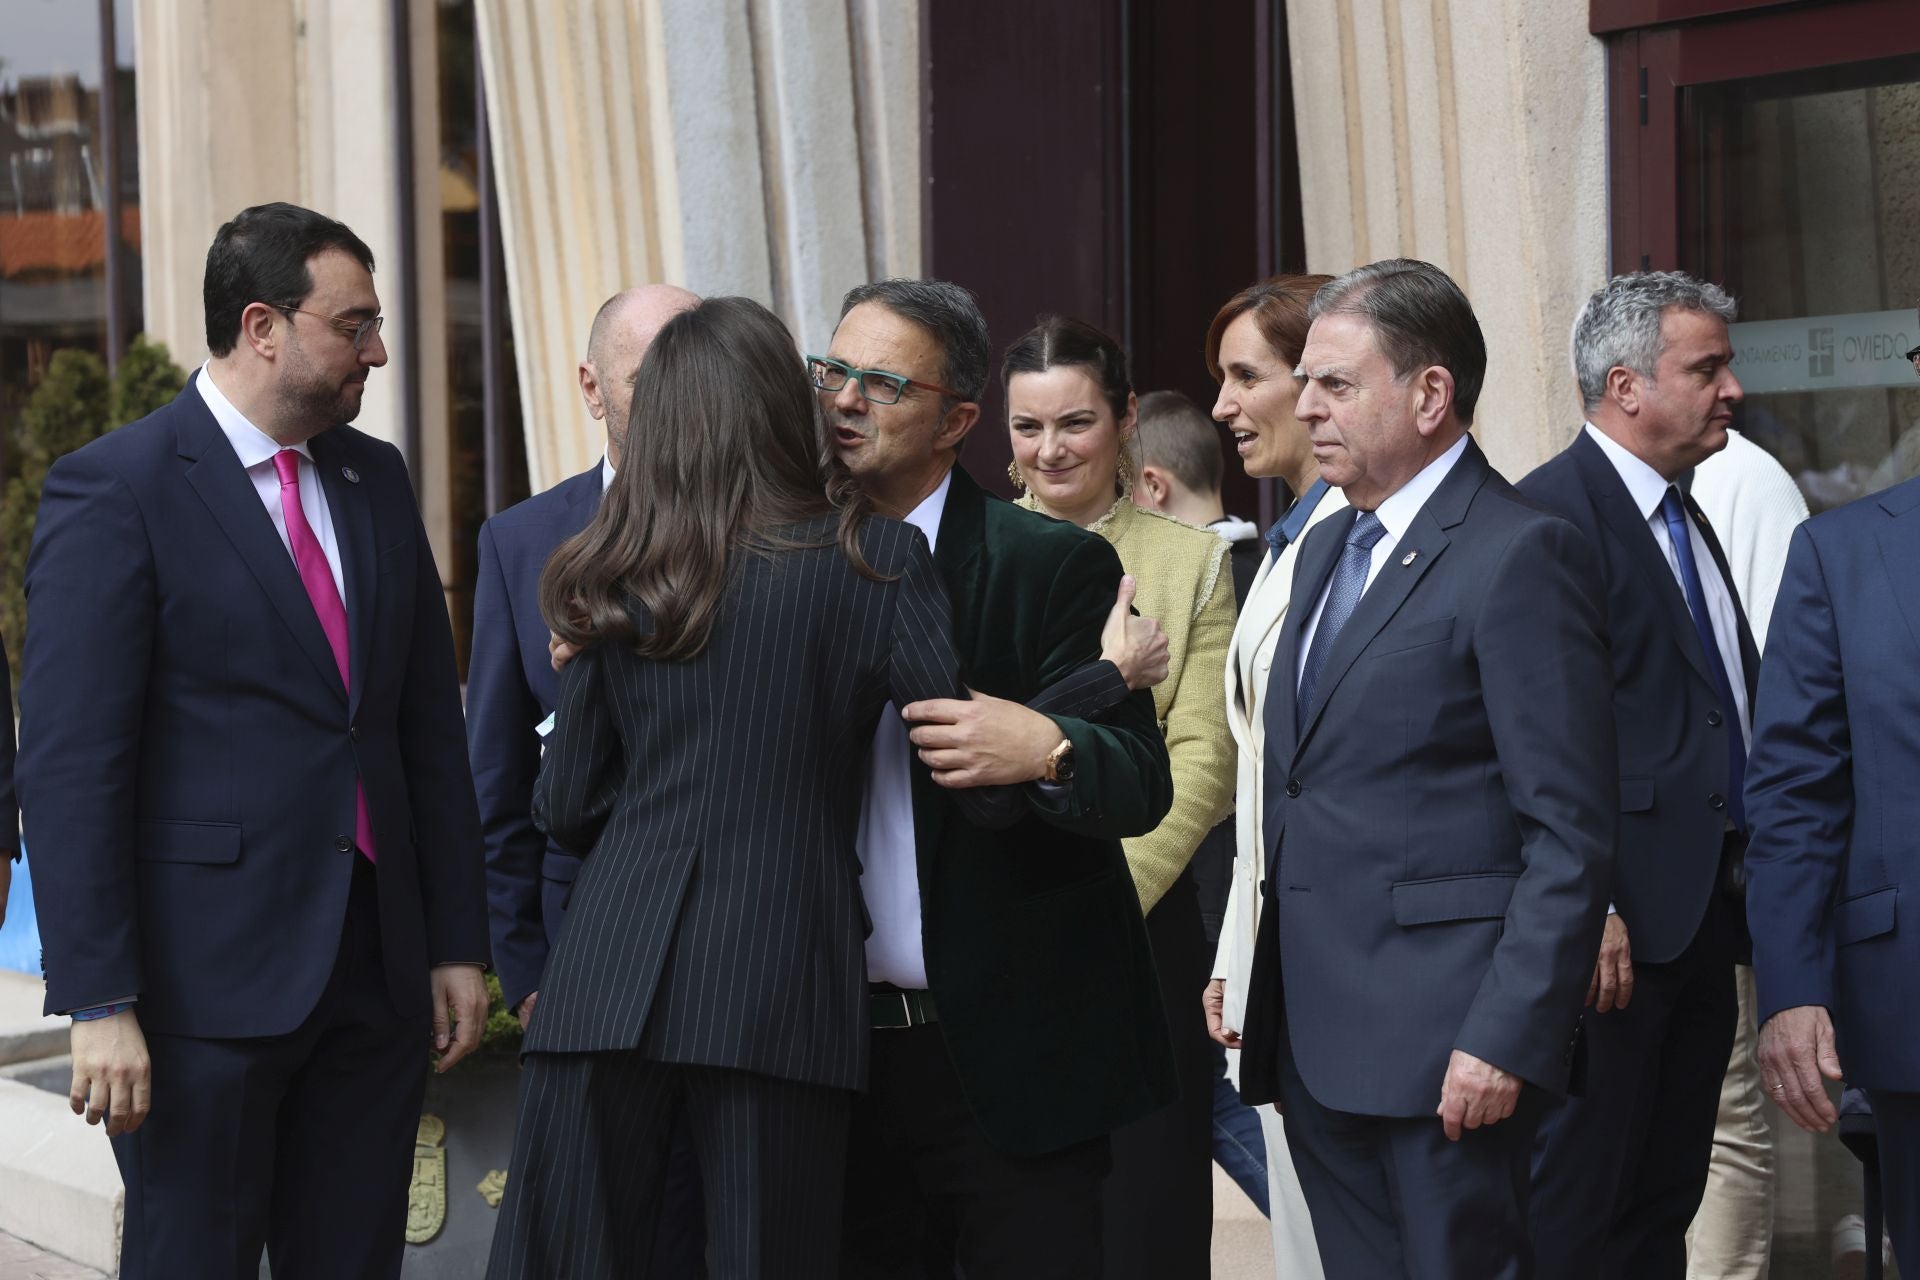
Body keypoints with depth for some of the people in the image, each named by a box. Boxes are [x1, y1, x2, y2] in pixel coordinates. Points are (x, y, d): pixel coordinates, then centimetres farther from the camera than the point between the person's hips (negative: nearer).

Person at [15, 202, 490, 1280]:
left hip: (377, 969, 6)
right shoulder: (115, 491, -8)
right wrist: (99, 1003, -17)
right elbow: (70, 766, -12)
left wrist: (459, 944, 11)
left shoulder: (377, 480, 13)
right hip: (207, 980, -6)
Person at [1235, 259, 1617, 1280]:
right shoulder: (1325, 550, 17)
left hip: (1444, 1042, -8)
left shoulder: (1521, 554, -10)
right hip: (1315, 1041, 8)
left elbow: (1572, 835, -14)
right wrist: (1258, 988, 13)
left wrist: (1507, 1041, -19)